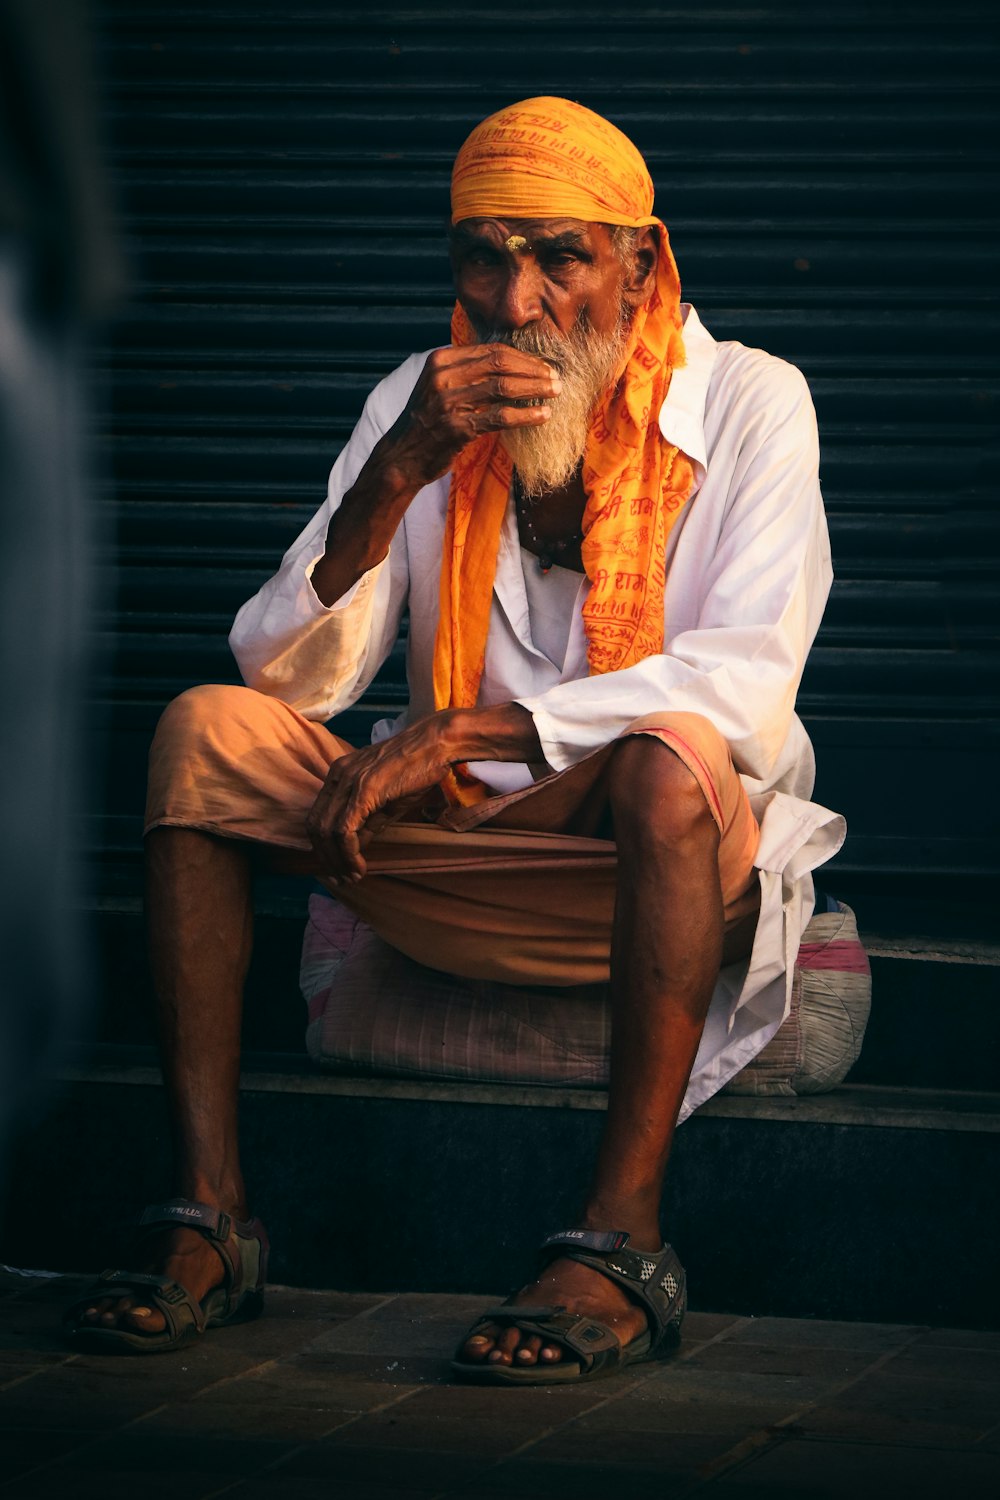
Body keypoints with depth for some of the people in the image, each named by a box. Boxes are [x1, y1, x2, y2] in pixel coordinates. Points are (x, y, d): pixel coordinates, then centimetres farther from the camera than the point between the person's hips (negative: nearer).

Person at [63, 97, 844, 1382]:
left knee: (675, 758, -37)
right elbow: (287, 677, -4)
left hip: (666, 858, -4)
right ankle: (207, 1220, -21)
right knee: (207, 733, -16)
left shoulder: (746, 404, -6)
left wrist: (467, 729, -26)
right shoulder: (419, 409, 5)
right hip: (459, 866, 4)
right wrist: (399, 472, -19)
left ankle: (620, 1241, -37)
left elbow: (748, 691, -19)